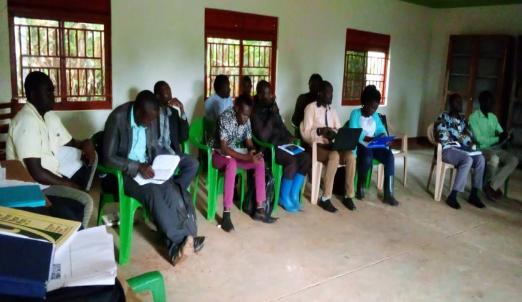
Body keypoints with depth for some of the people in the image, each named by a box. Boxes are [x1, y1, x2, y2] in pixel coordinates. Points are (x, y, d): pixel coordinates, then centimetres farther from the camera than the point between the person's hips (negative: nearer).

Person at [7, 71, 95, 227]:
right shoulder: (26, 121, -21)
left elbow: (70, 142, 19)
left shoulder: (50, 116, 8)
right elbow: (36, 173, -26)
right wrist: (70, 184, -15)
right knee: (85, 202, -25)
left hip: (52, 178, 10)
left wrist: (86, 144, -5)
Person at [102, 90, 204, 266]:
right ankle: (181, 240, -22)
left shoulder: (150, 118, -2)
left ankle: (177, 244, -18)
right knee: (153, 192, -31)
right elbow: (108, 157, -19)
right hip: (124, 171, -5)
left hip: (146, 167, 6)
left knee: (172, 191, -22)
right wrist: (137, 166, -28)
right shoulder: (117, 118, -20)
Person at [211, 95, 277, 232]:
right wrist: (247, 157, -36)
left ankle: (260, 209, -13)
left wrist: (252, 151, -21)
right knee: (232, 164, -39)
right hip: (219, 154, -6)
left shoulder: (246, 119, -4)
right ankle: (226, 213, -36)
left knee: (260, 161, -16)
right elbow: (224, 148, -29)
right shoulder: (225, 118, -25)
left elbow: (249, 141, 4)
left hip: (236, 153, 6)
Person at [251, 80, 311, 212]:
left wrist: (289, 137, 3)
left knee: (306, 157, -10)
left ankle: (293, 195, -1)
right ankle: (284, 198, -8)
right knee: (292, 161, -28)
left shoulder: (273, 105, 9)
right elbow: (263, 137, -25)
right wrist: (272, 116, -22)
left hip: (280, 143, 8)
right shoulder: (255, 112, -16)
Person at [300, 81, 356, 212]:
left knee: (350, 156, -24)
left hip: (331, 144, 6)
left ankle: (348, 196, -13)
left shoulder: (332, 110, 17)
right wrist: (320, 131, -25)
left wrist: (335, 133, -12)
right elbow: (306, 134, -10)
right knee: (334, 156, -35)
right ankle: (325, 198, -27)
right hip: (316, 145, -6)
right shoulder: (311, 108, -4)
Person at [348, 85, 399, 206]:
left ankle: (388, 194, -22)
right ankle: (360, 186, -13)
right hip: (359, 145, -5)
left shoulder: (375, 115, 13)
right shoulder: (355, 114, -5)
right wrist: (368, 138, -28)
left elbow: (381, 130, 13)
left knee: (389, 155, -23)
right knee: (367, 157, -39)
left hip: (373, 145, 6)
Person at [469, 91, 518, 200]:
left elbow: (501, 133, 11)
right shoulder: (473, 117, -6)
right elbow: (479, 139, -16)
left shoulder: (493, 117, 16)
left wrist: (505, 136, -13)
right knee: (494, 159, -37)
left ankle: (492, 186, -17)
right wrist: (498, 139, -19)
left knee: (514, 160, -19)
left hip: (496, 149, 7)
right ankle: (491, 185, -11)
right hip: (482, 149, -7)